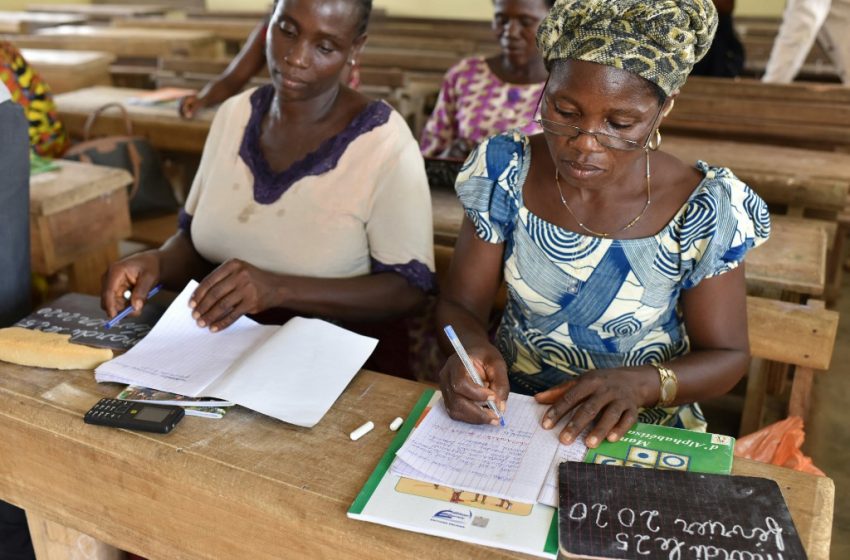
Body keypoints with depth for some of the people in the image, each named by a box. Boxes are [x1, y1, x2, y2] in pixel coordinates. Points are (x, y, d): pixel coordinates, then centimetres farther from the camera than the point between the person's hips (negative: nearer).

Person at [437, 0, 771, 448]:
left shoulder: (704, 211, -15)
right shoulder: (505, 172, -10)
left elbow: (725, 355, -5)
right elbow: (460, 304, -3)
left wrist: (640, 383, -25)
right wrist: (471, 346, -26)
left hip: (645, 428, 1)